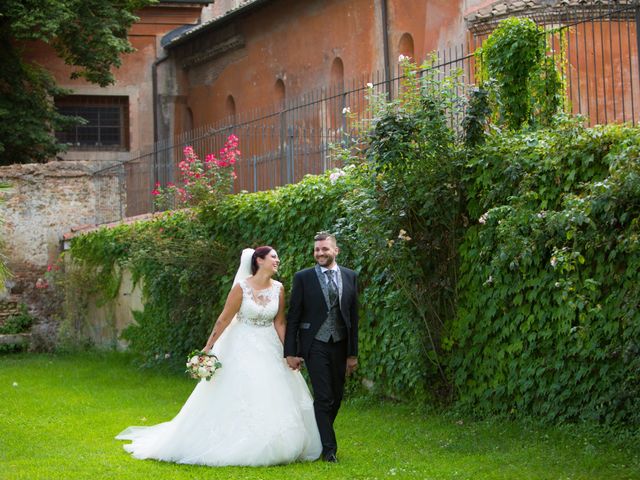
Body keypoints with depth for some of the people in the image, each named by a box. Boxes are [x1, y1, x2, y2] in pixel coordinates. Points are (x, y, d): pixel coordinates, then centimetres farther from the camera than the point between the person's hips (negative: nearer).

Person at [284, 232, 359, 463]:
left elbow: (353, 316, 8)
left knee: (336, 397, 9)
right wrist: (290, 352, -6)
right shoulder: (303, 278, -2)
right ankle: (328, 448, 3)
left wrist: (353, 353, 7)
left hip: (340, 346, 4)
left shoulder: (350, 277, 6)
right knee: (323, 397, -5)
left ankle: (319, 439, 27)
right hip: (315, 345, -4)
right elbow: (293, 316, -2)